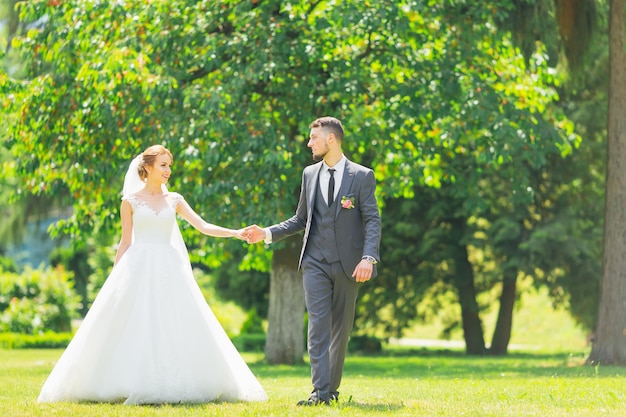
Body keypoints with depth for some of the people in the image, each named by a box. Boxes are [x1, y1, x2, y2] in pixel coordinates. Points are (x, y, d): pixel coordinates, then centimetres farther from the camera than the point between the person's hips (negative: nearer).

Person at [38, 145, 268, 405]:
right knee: (133, 328, -7)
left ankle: (172, 386, -2)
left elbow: (204, 227, 4)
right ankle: (134, 387, -4)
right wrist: (114, 278, 2)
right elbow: (125, 242, 5)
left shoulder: (174, 200, 10)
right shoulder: (131, 201, 4)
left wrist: (236, 233, -8)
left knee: (176, 327, -6)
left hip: (169, 270, 2)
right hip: (138, 270, -2)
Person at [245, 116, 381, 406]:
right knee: (318, 325, -9)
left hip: (347, 263, -2)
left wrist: (368, 258, -20)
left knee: (341, 327, 6)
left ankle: (333, 388, 16)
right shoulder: (310, 174, 11)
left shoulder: (362, 176, -1)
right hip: (315, 261, 2)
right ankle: (320, 391, -15)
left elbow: (372, 221, -6)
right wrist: (267, 233, 5)